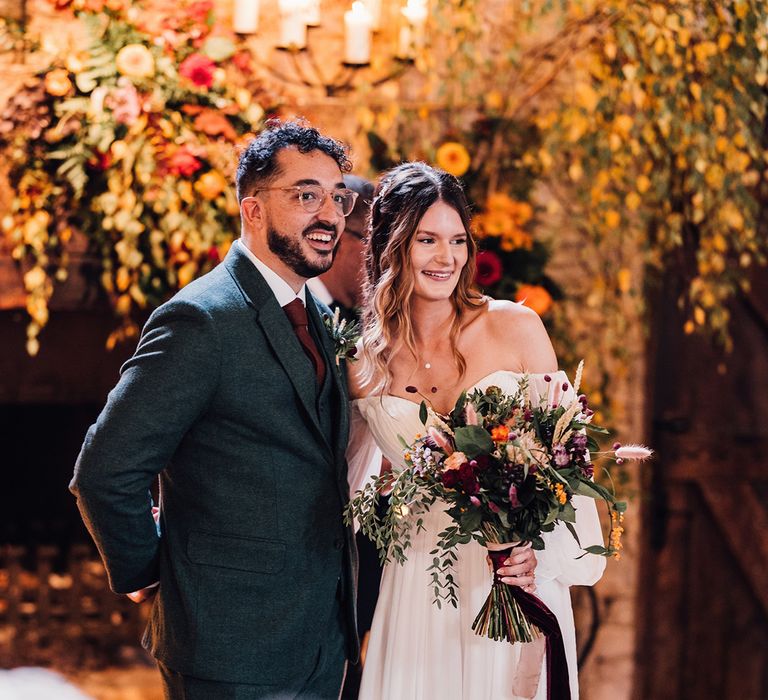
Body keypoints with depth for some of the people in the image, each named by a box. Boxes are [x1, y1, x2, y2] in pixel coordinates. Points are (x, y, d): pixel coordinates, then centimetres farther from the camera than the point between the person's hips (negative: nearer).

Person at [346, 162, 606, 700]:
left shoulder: (516, 327, -6)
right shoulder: (364, 359, -1)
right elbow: (351, 475, 13)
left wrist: (541, 554, -14)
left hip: (515, 579, -1)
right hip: (419, 588, 1)